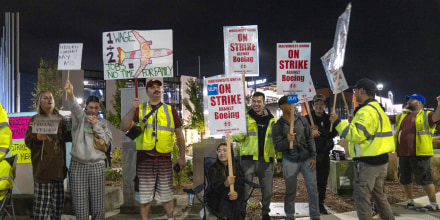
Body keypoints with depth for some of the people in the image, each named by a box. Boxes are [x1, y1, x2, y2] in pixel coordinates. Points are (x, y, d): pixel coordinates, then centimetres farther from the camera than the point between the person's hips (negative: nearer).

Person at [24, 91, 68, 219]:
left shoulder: (60, 119, 17)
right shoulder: (35, 119, 7)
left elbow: (66, 137, 16)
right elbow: (28, 141, 1)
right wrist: (37, 138, -18)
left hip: (58, 164, 4)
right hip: (43, 165, -3)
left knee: (58, 199, 2)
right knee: (43, 200, -8)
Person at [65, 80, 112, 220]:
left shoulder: (103, 122, 12)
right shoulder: (80, 117, 3)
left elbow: (107, 141, 2)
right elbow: (75, 107, -19)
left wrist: (96, 125, -7)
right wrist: (70, 94, -41)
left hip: (97, 166, 2)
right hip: (78, 165, -1)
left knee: (97, 205, 2)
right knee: (80, 205, -1)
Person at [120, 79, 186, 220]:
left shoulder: (170, 110, 8)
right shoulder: (139, 109, 6)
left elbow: (179, 134, 10)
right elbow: (124, 128, -4)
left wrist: (182, 157, 7)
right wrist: (132, 110, -15)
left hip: (165, 159, 1)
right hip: (144, 159, 0)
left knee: (166, 193, 11)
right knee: (144, 194, 8)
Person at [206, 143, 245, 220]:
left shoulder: (237, 167, 8)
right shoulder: (213, 169, 0)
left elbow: (241, 185, 1)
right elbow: (213, 188, -11)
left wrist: (237, 193, -23)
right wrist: (225, 184, -33)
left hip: (234, 196, 3)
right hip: (217, 198, -2)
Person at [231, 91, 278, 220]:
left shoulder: (272, 120, 10)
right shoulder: (245, 118, 3)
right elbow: (236, 137, -5)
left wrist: (280, 158, 7)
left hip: (266, 160, 2)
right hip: (248, 159, -2)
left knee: (267, 191, 10)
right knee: (244, 190, 2)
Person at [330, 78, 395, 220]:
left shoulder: (367, 111, -19)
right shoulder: (376, 108, 16)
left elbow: (356, 135, -26)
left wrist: (337, 122, -19)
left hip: (367, 163, -11)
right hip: (380, 160, 11)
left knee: (361, 196, -2)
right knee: (378, 195, 21)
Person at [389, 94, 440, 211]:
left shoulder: (425, 116, 0)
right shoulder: (401, 116, 18)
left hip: (419, 155, -6)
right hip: (403, 155, 6)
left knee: (424, 179, 0)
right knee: (404, 179, 14)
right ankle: (410, 201, 32)